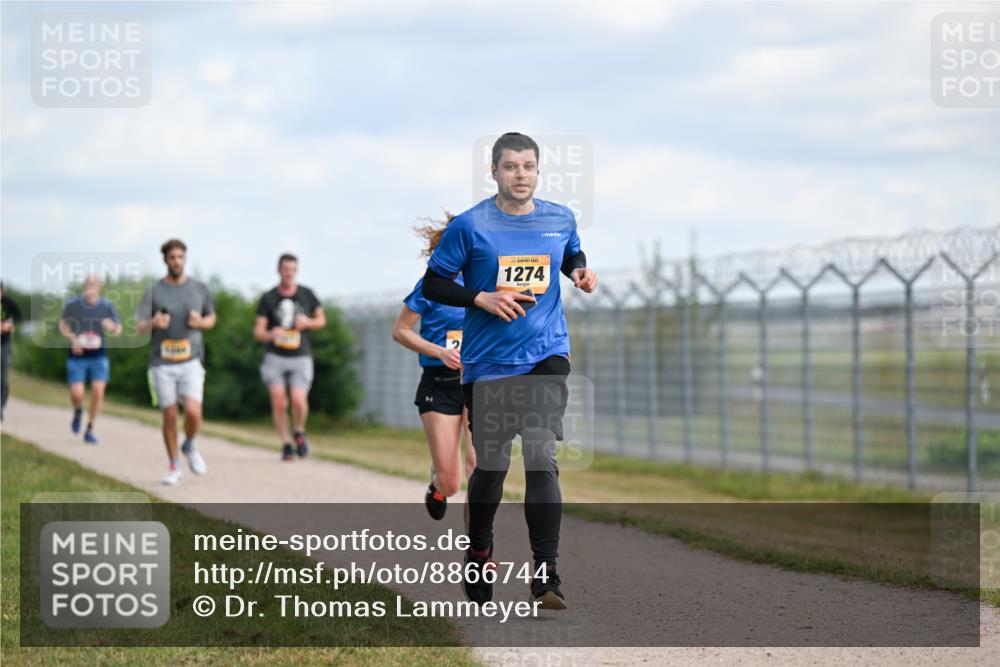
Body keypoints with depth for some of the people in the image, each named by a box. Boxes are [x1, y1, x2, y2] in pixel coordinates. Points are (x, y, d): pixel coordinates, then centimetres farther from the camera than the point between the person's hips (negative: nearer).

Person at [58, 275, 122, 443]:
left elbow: (118, 330, -1)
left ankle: (89, 430, 6)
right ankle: (78, 411, 28)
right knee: (77, 394, -10)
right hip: (77, 357, -1)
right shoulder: (72, 305, -7)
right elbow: (62, 325, 7)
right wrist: (72, 338, -12)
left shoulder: (107, 306, -5)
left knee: (98, 391, -10)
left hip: (99, 356, 1)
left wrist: (112, 327, -25)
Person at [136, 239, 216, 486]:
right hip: (162, 363, 0)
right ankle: (174, 467, 19)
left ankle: (190, 446, 16)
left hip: (191, 361, 0)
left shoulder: (199, 289, 6)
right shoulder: (153, 291, 0)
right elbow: (140, 327, -3)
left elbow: (211, 318, 19)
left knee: (193, 412, -15)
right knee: (170, 417, 2)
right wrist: (153, 323, -26)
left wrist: (200, 322, -5)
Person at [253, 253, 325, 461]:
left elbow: (322, 320, 14)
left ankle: (299, 432, 13)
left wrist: (307, 322, -8)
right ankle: (286, 444, 8)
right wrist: (270, 335, -26)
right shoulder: (268, 298, 1)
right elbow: (258, 331, -2)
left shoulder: (306, 294, 4)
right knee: (279, 403, -6)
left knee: (299, 401, -15)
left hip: (300, 358, 0)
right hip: (275, 357, 0)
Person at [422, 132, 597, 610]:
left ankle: (546, 576, -19)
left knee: (542, 459, -16)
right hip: (488, 364, -1)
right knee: (490, 466, 11)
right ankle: (478, 553, 39)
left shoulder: (560, 220, 5)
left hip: (546, 357, 1)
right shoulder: (469, 226, -5)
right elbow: (432, 284, -1)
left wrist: (580, 271, 3)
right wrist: (483, 298, -15)